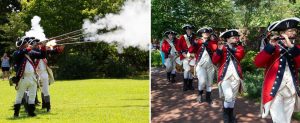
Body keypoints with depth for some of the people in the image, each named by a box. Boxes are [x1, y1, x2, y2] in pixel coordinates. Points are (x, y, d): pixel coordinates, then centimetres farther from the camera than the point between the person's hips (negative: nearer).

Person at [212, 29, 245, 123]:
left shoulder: (239, 48, 8)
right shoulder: (221, 47, 0)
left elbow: (240, 55, -14)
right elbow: (214, 61, -10)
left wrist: (230, 48, -22)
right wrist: (219, 50, -23)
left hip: (236, 76, 3)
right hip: (224, 76, -3)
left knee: (233, 97, 11)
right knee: (229, 97, -16)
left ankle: (230, 114, 30)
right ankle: (225, 113, 8)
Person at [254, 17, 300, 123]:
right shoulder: (273, 48, -3)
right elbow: (257, 63, -17)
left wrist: (291, 47, -20)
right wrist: (270, 46, -27)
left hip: (291, 91, 5)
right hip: (275, 90, -5)